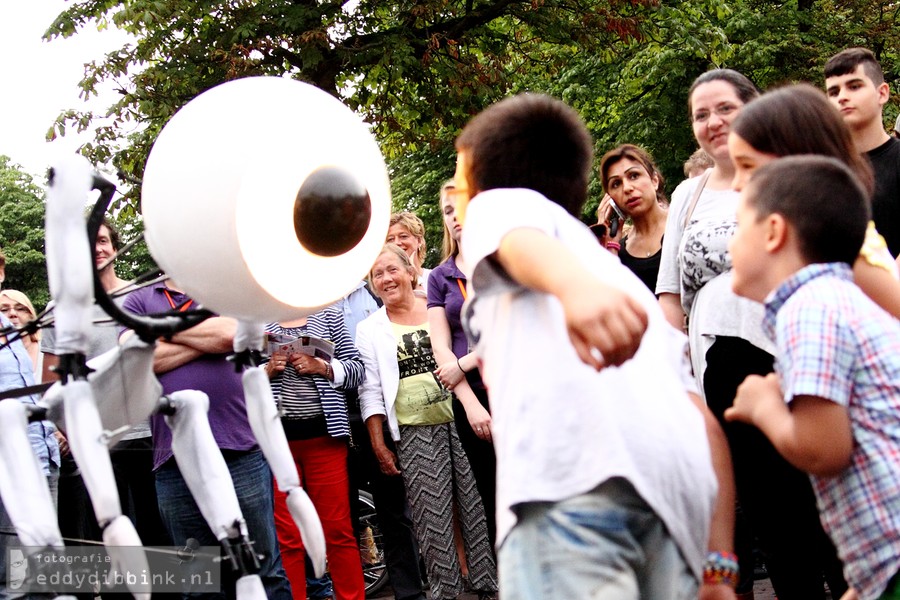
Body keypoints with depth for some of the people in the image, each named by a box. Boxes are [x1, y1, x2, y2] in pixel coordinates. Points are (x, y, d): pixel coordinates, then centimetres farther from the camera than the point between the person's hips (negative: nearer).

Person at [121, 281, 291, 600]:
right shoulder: (137, 301, 13)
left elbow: (230, 333, -10)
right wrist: (209, 338, -4)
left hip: (240, 451, -1)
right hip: (174, 462, 2)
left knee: (263, 573, 2)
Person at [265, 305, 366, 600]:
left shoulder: (328, 313, 8)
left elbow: (357, 368, 5)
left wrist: (322, 367, -10)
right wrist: (266, 371, -12)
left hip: (324, 433, 0)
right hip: (275, 436, 0)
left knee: (338, 530, 5)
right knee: (286, 536, 5)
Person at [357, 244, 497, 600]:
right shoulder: (370, 330, 7)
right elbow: (370, 391, 4)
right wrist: (378, 444, -2)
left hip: (461, 419, 1)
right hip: (414, 433, 0)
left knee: (476, 504, 3)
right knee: (432, 515, -1)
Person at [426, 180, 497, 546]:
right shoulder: (440, 277, 12)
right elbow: (441, 347, 4)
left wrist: (465, 364, -9)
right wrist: (471, 404, -8)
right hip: (471, 399, 3)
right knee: (494, 501, 7)